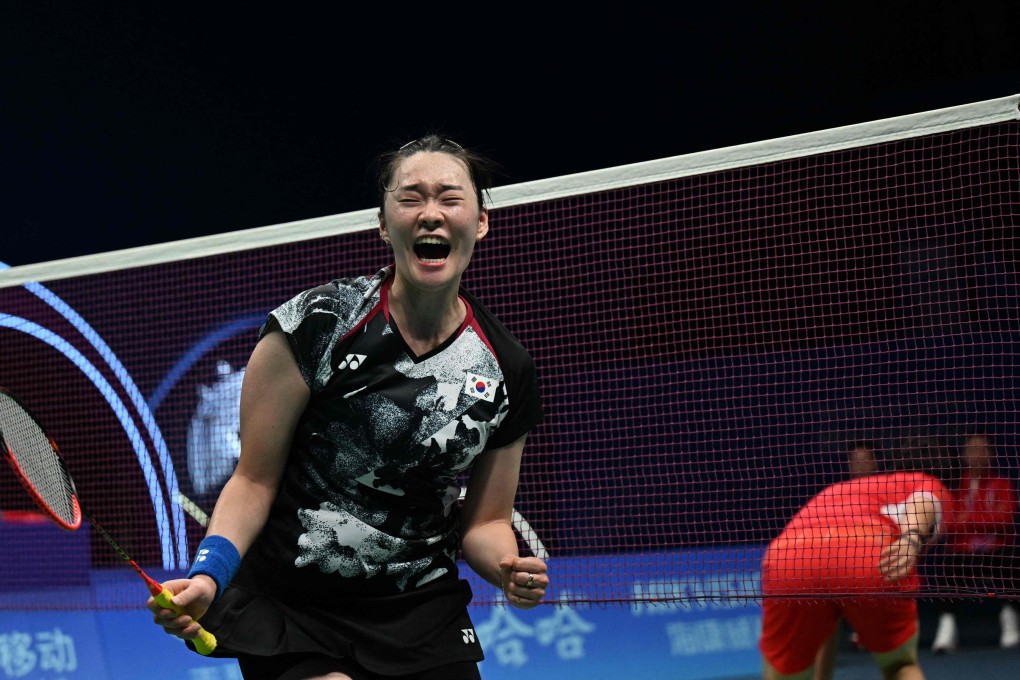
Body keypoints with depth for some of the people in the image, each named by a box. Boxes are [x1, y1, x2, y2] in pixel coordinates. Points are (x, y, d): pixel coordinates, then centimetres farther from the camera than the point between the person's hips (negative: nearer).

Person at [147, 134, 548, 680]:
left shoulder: (506, 369, -1)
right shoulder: (315, 325, -12)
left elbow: (485, 522, 8)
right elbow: (254, 481, -7)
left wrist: (510, 570, -13)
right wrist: (209, 573, -22)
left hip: (421, 614, 3)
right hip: (288, 608, -3)